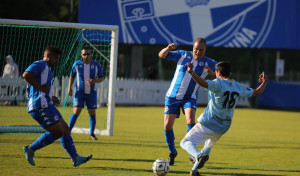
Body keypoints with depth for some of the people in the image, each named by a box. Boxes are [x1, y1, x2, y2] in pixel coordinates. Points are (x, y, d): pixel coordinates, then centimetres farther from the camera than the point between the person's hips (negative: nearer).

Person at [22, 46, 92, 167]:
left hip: (46, 106, 11)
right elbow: (26, 75, -24)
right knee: (58, 132, -10)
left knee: (65, 129, 10)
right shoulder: (40, 64, -6)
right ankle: (31, 149, -5)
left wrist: (51, 98, 20)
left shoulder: (46, 69, 26)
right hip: (41, 106, -11)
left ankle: (75, 158, 11)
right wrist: (40, 87, -19)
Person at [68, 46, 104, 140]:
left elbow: (102, 78, 3)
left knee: (92, 113, 1)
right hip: (79, 92, -2)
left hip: (92, 93, 2)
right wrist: (70, 88, -1)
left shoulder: (96, 65, -4)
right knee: (76, 112, -13)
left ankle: (92, 134, 14)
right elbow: (72, 76, 10)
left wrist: (94, 81, -18)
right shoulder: (77, 64, -4)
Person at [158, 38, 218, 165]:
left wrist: (212, 72, -34)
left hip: (190, 98, -1)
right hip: (172, 97, 1)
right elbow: (161, 55, -2)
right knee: (167, 126, -6)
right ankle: (172, 153, 20)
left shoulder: (209, 63, -6)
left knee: (190, 120, -28)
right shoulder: (183, 55, -3)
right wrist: (168, 49, -25)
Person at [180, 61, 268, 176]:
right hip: (223, 128, 7)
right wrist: (264, 82, 35)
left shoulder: (218, 84, -12)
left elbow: (204, 83, -34)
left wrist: (191, 72, -46)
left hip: (208, 124, -7)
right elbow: (257, 93, 18)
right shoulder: (238, 87, 6)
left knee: (185, 142, -2)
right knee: (209, 144, 33)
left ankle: (199, 155, -31)